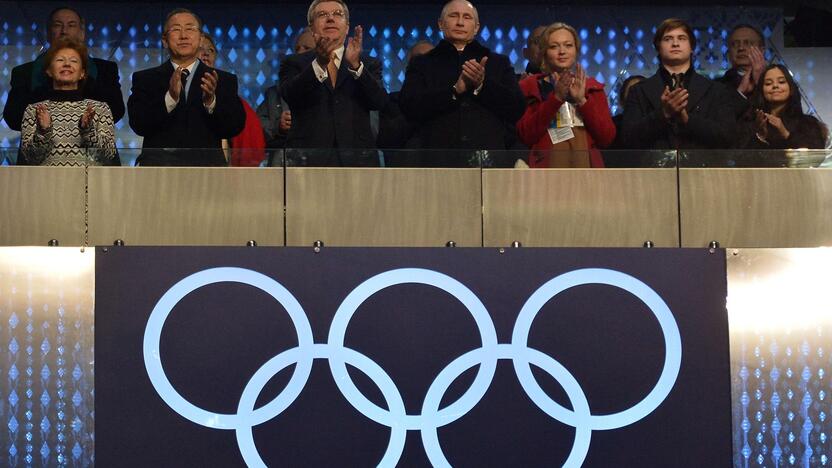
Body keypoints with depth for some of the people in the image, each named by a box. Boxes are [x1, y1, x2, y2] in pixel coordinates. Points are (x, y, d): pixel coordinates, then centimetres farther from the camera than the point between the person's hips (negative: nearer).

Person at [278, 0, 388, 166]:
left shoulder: (368, 64, 15)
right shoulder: (294, 63, 12)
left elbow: (379, 102, -3)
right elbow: (289, 95, -8)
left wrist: (355, 65, -18)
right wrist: (319, 63, -24)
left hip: (357, 160, 1)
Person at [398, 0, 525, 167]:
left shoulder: (499, 63, 20)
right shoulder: (422, 64, 16)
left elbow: (518, 108, 8)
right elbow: (409, 106, 0)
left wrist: (482, 85, -6)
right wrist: (455, 90, -9)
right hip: (439, 162, -1)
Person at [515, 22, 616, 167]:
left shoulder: (592, 87, 14)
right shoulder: (529, 87, 8)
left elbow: (607, 137, 3)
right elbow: (526, 135, -6)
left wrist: (582, 100, -7)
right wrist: (556, 98, -13)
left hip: (586, 166, 1)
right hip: (546, 167, -1)